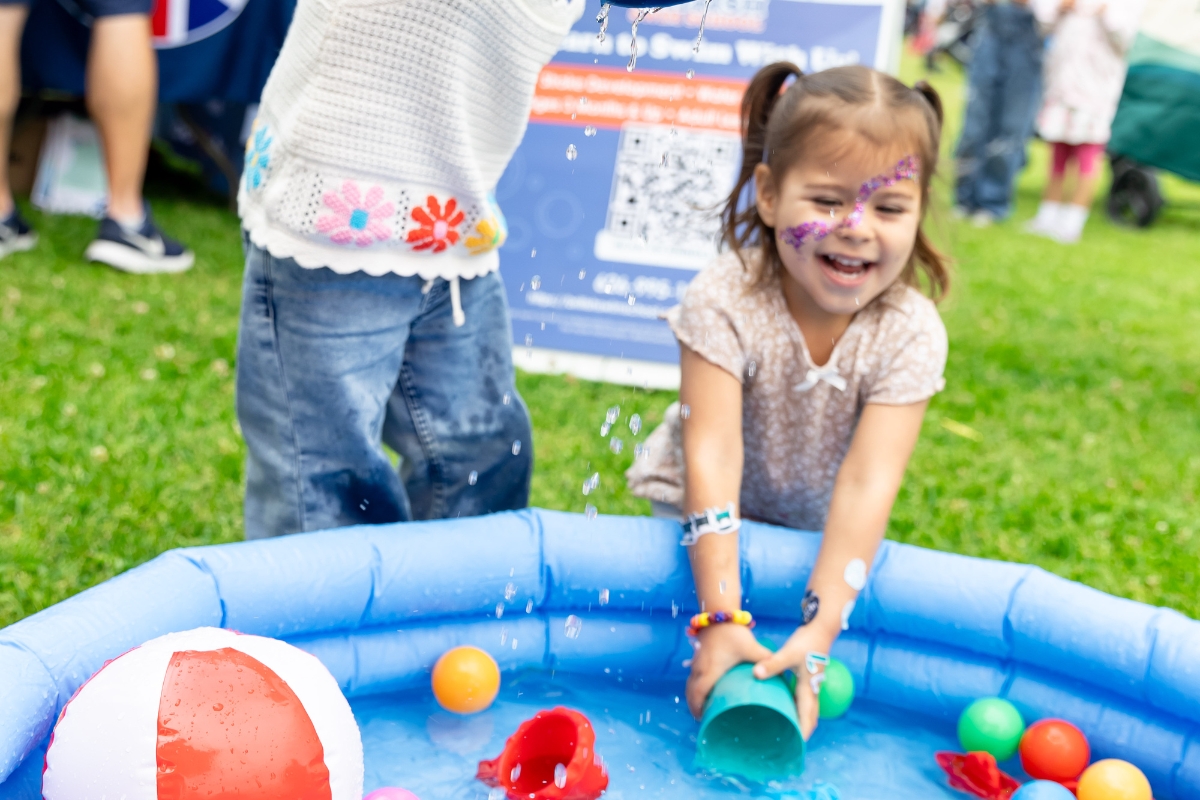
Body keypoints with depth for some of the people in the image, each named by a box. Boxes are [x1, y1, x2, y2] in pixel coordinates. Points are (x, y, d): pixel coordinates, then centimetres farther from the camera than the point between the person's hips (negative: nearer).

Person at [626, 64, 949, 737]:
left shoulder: (910, 333, -24)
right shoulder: (724, 301, -29)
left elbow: (866, 482, -32)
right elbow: (714, 453, -34)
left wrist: (815, 639, -40)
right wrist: (720, 619, -40)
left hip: (817, 529, 2)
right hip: (709, 516, -1)